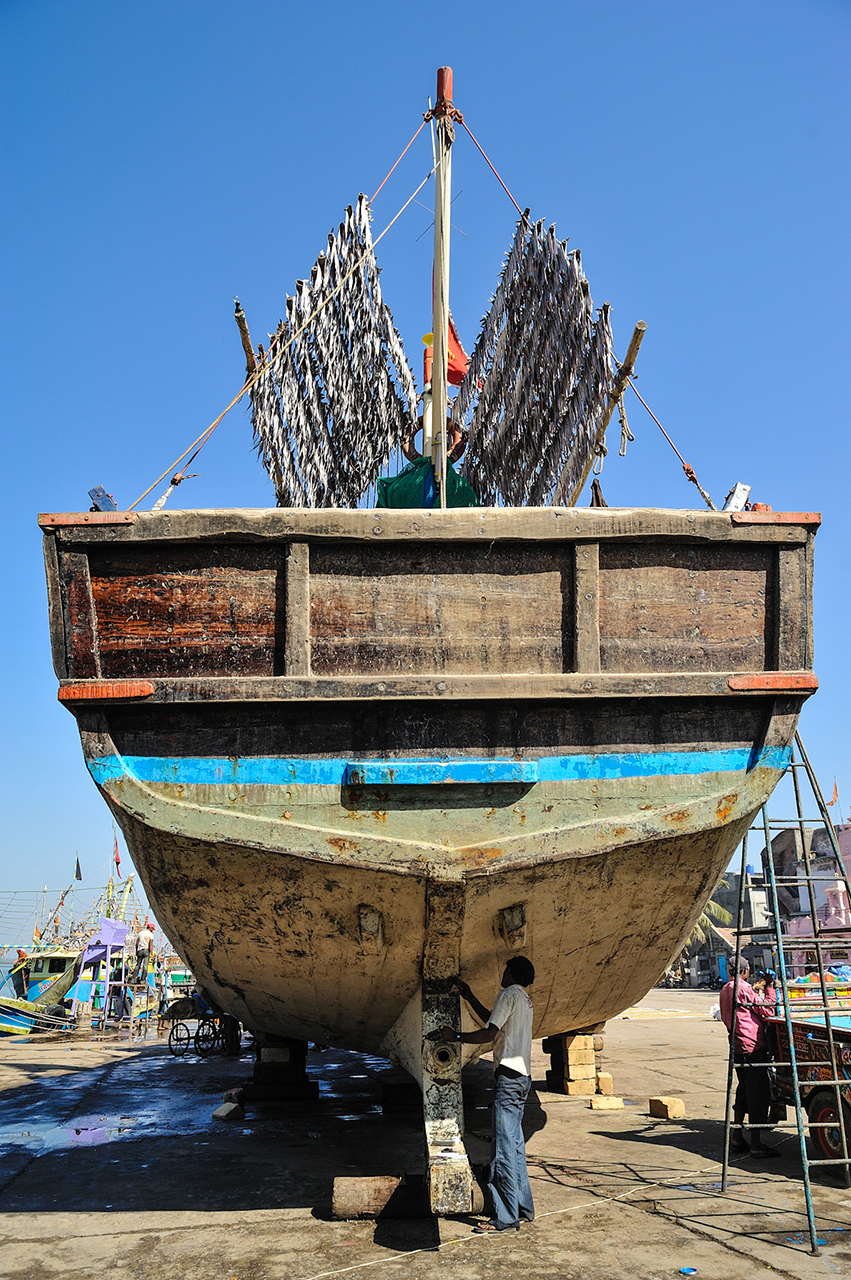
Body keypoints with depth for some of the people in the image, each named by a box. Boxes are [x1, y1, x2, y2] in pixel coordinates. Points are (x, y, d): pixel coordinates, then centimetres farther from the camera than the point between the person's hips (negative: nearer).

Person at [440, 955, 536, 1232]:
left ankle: (506, 1218, -9)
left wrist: (456, 1036, -6)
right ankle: (523, 1209, 17)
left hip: (508, 1076, -10)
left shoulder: (508, 995, -8)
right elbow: (495, 1021, 34)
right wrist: (470, 998, 36)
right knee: (515, 1144, 13)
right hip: (522, 1075, 10)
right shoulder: (525, 999, 20)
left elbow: (489, 1034, -16)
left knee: (504, 1147, -9)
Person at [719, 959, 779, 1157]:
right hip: (752, 1046, -10)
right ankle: (757, 1144, -6)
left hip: (738, 1048, 10)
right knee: (759, 1094, -6)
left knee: (744, 1091, 17)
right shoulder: (742, 988, -13)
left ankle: (737, 1137, 21)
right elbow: (768, 1011, -11)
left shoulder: (725, 990, 15)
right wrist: (769, 989, 0)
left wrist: (755, 991, 28)